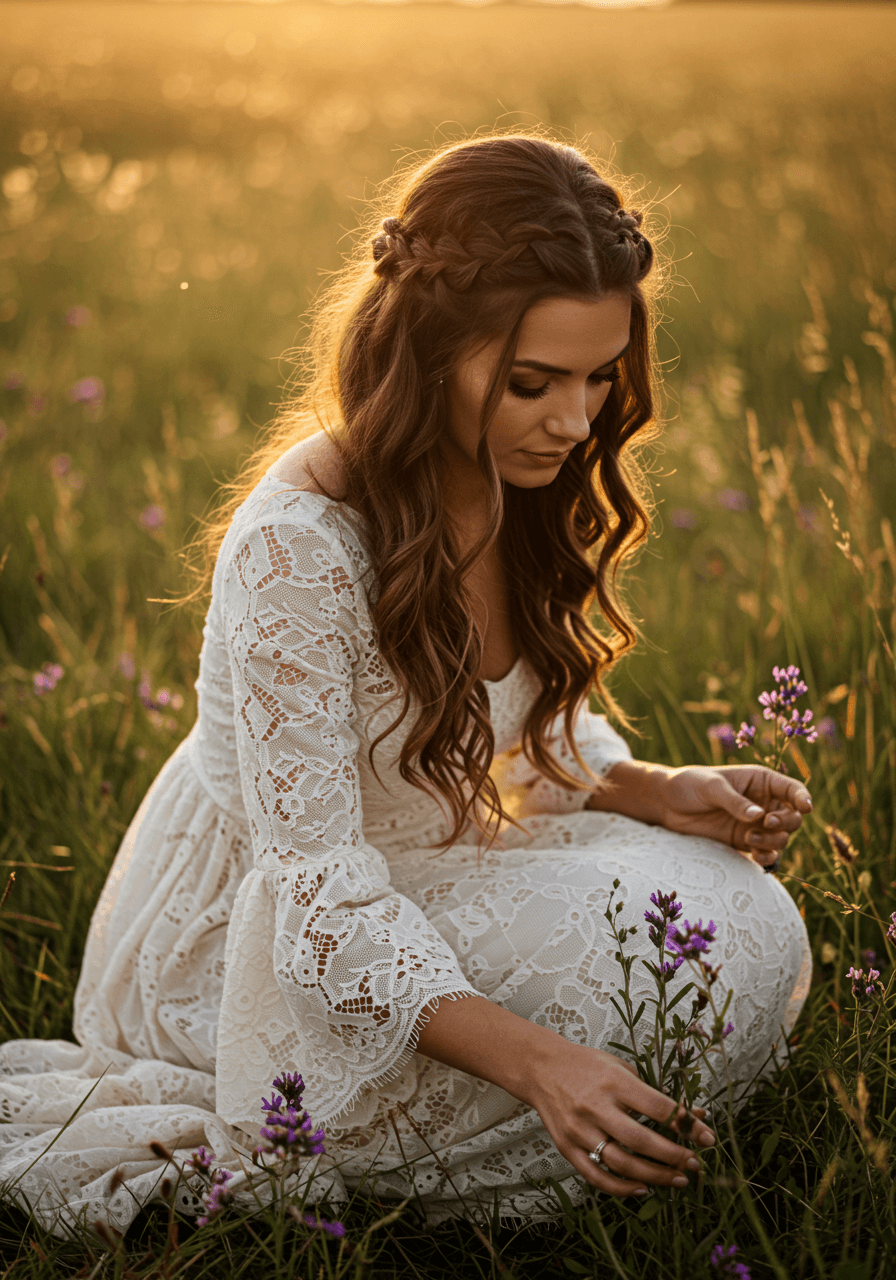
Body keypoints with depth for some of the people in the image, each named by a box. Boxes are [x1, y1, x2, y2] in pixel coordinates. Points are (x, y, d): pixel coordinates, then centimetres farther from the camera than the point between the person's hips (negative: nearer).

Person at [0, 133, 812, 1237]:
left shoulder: (521, 490, -5)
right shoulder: (296, 547, -30)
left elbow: (531, 735, 9)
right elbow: (316, 902, -30)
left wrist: (657, 793, -12)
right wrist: (534, 1060, -42)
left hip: (411, 886, 8)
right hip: (248, 958, -7)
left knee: (736, 904, -9)